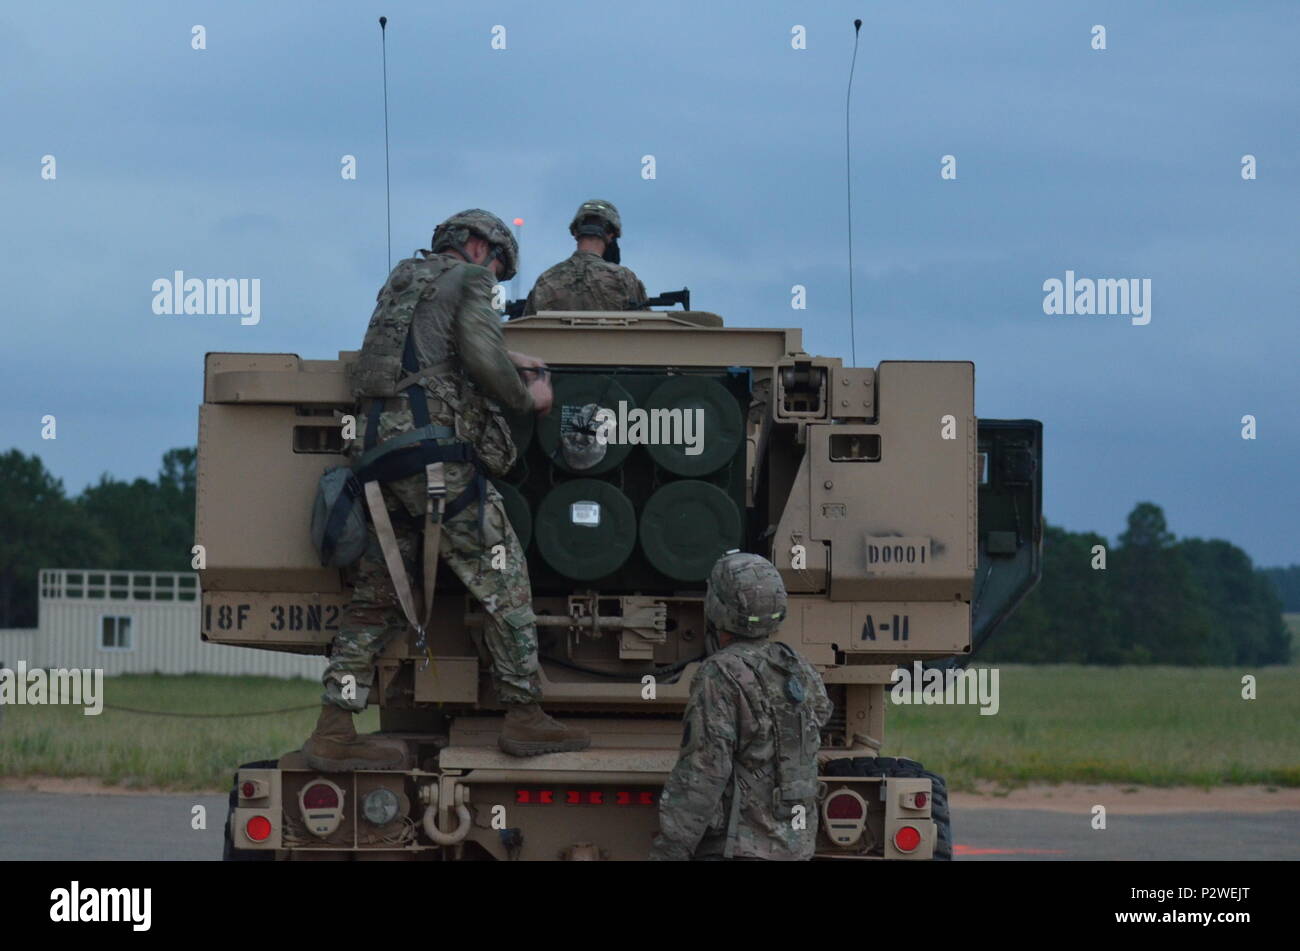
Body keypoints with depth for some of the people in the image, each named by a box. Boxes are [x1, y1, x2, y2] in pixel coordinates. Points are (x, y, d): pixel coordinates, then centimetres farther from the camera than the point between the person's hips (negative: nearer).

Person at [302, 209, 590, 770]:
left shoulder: (402, 279, 27)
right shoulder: (468, 278, 3)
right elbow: (482, 359, -11)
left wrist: (508, 362, 34)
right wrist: (527, 397, 4)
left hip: (378, 454, 8)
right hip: (439, 458, -8)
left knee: (376, 598, 7)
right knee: (503, 583, 0)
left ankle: (333, 730, 0)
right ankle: (524, 718, 0)